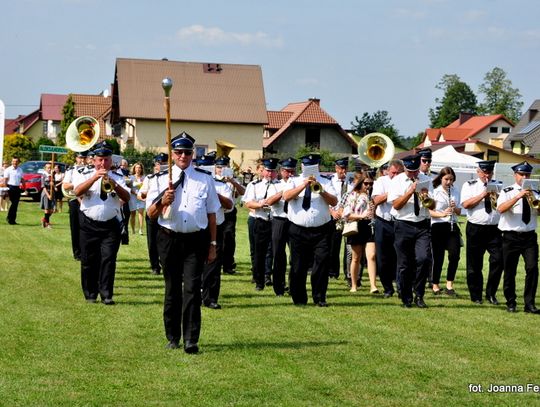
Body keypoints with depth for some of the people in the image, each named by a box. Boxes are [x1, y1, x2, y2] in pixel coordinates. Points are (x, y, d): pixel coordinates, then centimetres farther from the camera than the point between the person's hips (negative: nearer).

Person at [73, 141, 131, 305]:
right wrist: (95, 177, -20)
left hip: (111, 225, 0)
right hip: (89, 224, 0)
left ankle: (106, 294, -4)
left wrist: (113, 184, -18)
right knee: (89, 261, 3)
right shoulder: (85, 175, 7)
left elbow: (126, 198, -2)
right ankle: (90, 294, 14)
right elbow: (77, 192, -13)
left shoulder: (117, 177, 11)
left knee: (108, 259, -7)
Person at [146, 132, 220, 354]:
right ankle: (172, 337, 20)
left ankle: (191, 340, -8)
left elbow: (211, 213, 9)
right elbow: (151, 214, 1)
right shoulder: (161, 179, 5)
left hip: (196, 240, -1)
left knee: (192, 289, -8)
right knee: (172, 289, 9)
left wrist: (213, 244, 7)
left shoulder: (205, 179, 7)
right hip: (170, 239, 1)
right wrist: (162, 202, -20)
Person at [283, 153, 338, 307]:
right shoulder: (295, 182, 10)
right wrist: (304, 185, -18)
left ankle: (319, 298, -2)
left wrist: (321, 191, -17)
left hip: (321, 230, 0)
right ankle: (299, 298, 13)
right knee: (298, 266, 3)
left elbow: (334, 202, -2)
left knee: (321, 264, -8)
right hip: (298, 230, 0)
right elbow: (286, 196, -10)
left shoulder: (325, 183, 12)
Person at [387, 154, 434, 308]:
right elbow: (396, 205, -8)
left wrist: (427, 199, -12)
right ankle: (406, 299, 16)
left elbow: (432, 206, 10)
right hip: (403, 225, -1)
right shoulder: (397, 181, 2)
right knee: (404, 264, 3)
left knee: (424, 258, -17)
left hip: (422, 226, 1)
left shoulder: (426, 180, 10)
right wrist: (410, 191, -16)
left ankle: (419, 295, -2)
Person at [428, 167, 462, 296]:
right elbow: (429, 212, -7)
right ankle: (435, 285, 15)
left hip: (452, 227, 3)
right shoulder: (435, 192, -1)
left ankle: (449, 285, -4)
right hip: (438, 227, -3)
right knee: (438, 257, 0)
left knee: (455, 255, -11)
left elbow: (459, 212, 14)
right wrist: (442, 214, -24)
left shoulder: (456, 193, 12)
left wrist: (455, 208, -8)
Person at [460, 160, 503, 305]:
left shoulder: (499, 186, 12)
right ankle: (476, 296, 15)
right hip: (475, 229, -2)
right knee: (474, 265, 4)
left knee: (498, 261, -9)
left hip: (494, 229, 2)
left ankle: (491, 294, 5)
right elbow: (466, 204, -10)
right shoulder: (469, 186, 5)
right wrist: (483, 195, -13)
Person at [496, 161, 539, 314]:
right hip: (511, 237, -2)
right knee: (510, 271, 3)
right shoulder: (507, 192, 0)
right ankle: (511, 303, 18)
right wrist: (519, 196, -23)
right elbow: (501, 209, -17)